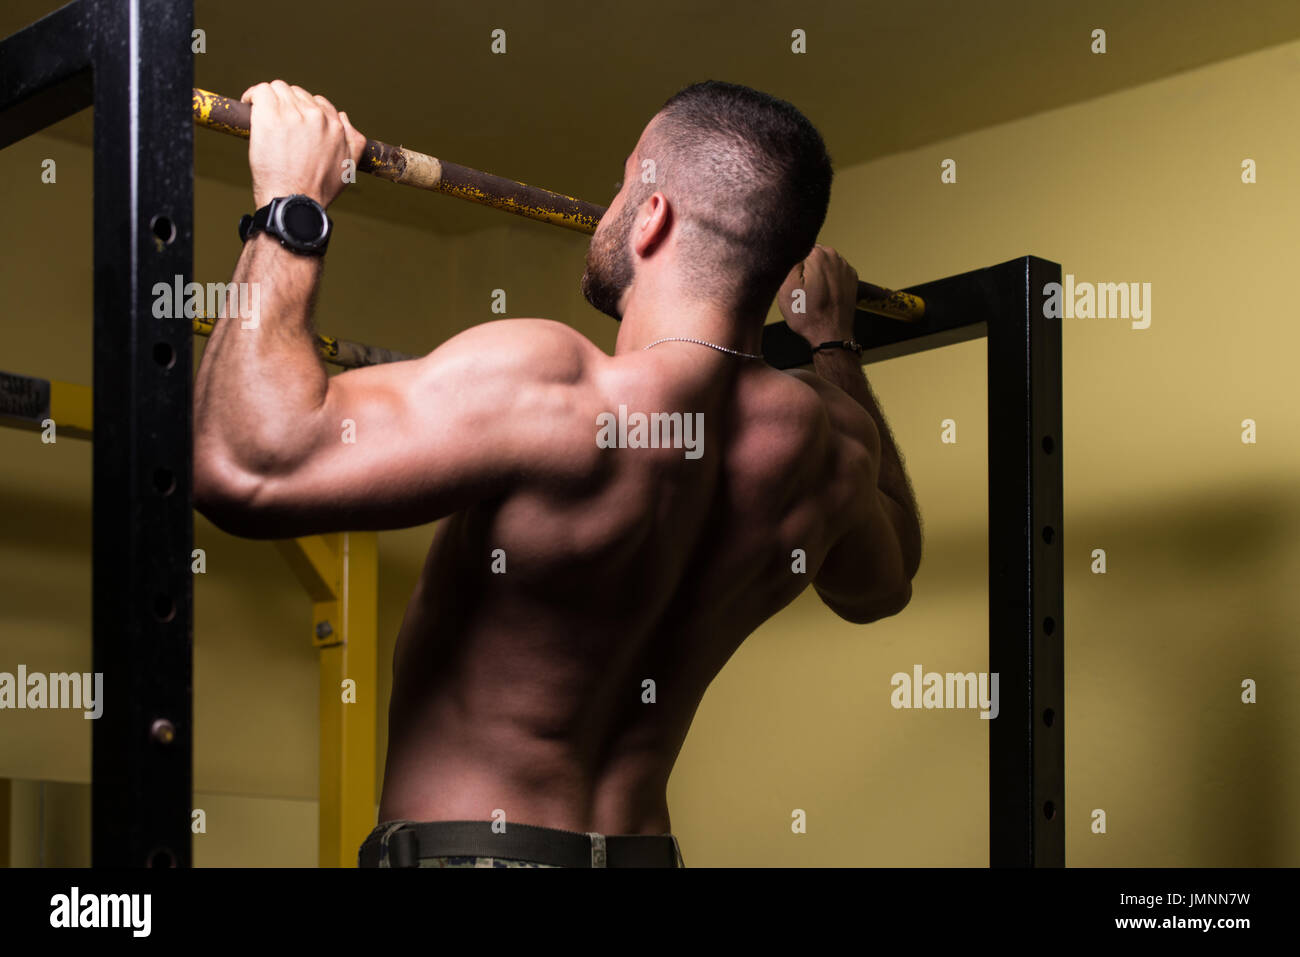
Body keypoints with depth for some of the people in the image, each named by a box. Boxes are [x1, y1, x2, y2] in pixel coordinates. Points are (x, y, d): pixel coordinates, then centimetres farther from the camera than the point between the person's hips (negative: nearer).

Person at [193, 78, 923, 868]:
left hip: (461, 843, -6)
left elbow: (249, 467, -27)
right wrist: (833, 343, 30)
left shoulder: (552, 391, -21)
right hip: (644, 847, 7)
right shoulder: (824, 447, 0)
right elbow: (882, 581, 23)